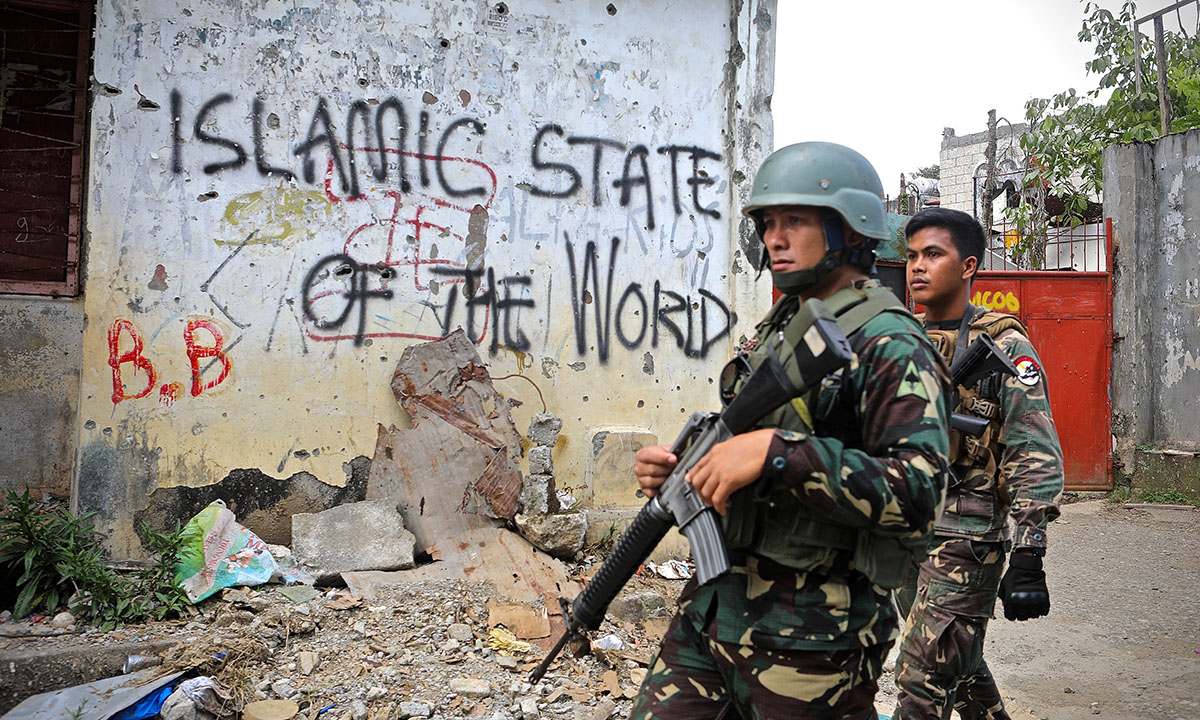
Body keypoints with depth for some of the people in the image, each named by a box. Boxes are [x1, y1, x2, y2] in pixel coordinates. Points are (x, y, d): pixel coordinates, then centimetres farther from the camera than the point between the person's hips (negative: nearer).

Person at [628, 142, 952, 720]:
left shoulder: (889, 347, -13)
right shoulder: (774, 331, 13)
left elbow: (920, 494, -24)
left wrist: (778, 452, -30)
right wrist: (679, 470, 1)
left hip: (811, 636, -7)